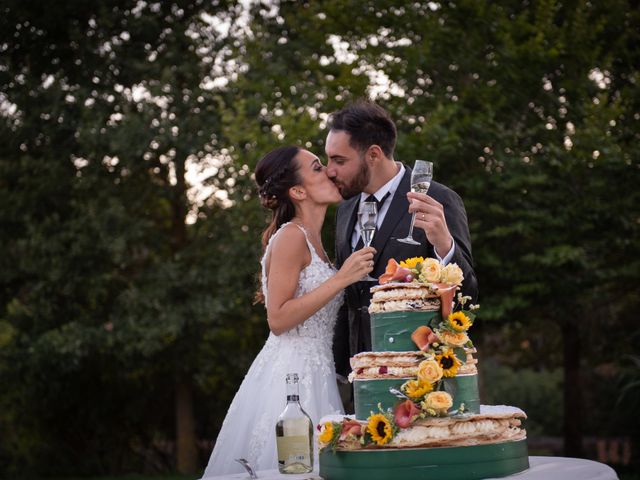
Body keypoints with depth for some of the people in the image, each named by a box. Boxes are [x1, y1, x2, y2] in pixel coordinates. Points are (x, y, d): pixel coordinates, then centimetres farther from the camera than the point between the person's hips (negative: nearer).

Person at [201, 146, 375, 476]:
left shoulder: (311, 239, 15)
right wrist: (341, 279, -19)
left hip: (315, 375, 9)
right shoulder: (291, 236, -12)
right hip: (289, 375, -9)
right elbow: (278, 319, -18)